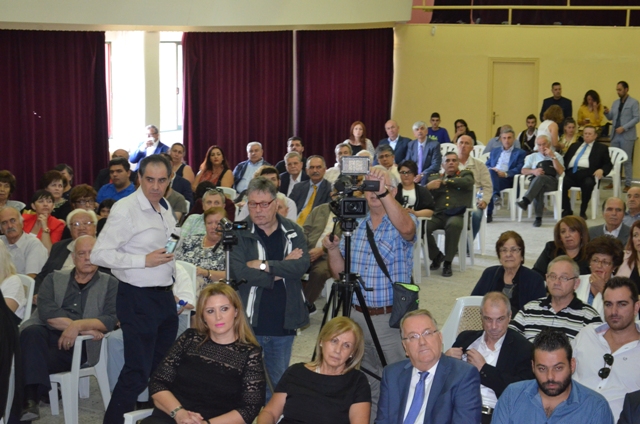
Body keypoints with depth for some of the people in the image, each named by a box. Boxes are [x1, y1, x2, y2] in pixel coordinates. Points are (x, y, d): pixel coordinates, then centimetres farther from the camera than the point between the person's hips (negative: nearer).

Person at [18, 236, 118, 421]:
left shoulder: (110, 284, 14)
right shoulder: (54, 279, 19)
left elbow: (111, 320, -3)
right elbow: (47, 312, -1)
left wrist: (78, 325, -20)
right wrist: (86, 329, -12)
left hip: (78, 345, -2)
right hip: (46, 335, 2)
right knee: (32, 332, -34)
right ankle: (30, 399, -36)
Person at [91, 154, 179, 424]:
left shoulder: (165, 207, 9)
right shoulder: (125, 209, -17)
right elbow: (99, 254, -20)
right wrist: (145, 261, -23)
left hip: (164, 295, 8)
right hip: (138, 299, -8)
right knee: (138, 371, -4)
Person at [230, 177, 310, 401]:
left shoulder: (293, 232, 6)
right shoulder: (238, 233, -4)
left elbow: (302, 265, -10)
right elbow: (238, 271, -18)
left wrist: (265, 266, -18)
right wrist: (282, 269, -13)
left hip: (283, 323, 3)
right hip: (250, 322, -3)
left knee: (278, 385, 14)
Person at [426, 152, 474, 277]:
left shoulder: (466, 174, 18)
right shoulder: (435, 177, 22)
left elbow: (467, 182, -7)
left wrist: (446, 181, -2)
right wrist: (428, 186, -12)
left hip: (457, 215, -2)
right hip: (438, 215, 3)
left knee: (454, 225, -38)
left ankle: (447, 263, -25)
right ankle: (436, 256, -2)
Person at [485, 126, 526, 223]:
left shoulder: (520, 153, 18)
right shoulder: (494, 151, 32)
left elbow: (519, 169, 3)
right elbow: (486, 166, 24)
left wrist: (505, 174, -15)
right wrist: (492, 169, -3)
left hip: (508, 179, -4)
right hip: (492, 177, 4)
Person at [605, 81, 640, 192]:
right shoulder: (615, 102, 13)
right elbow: (611, 117, 14)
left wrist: (624, 128, -18)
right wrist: (607, 112, -8)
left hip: (627, 136, -6)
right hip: (615, 135, 6)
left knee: (627, 161, -1)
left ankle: (628, 184, 5)